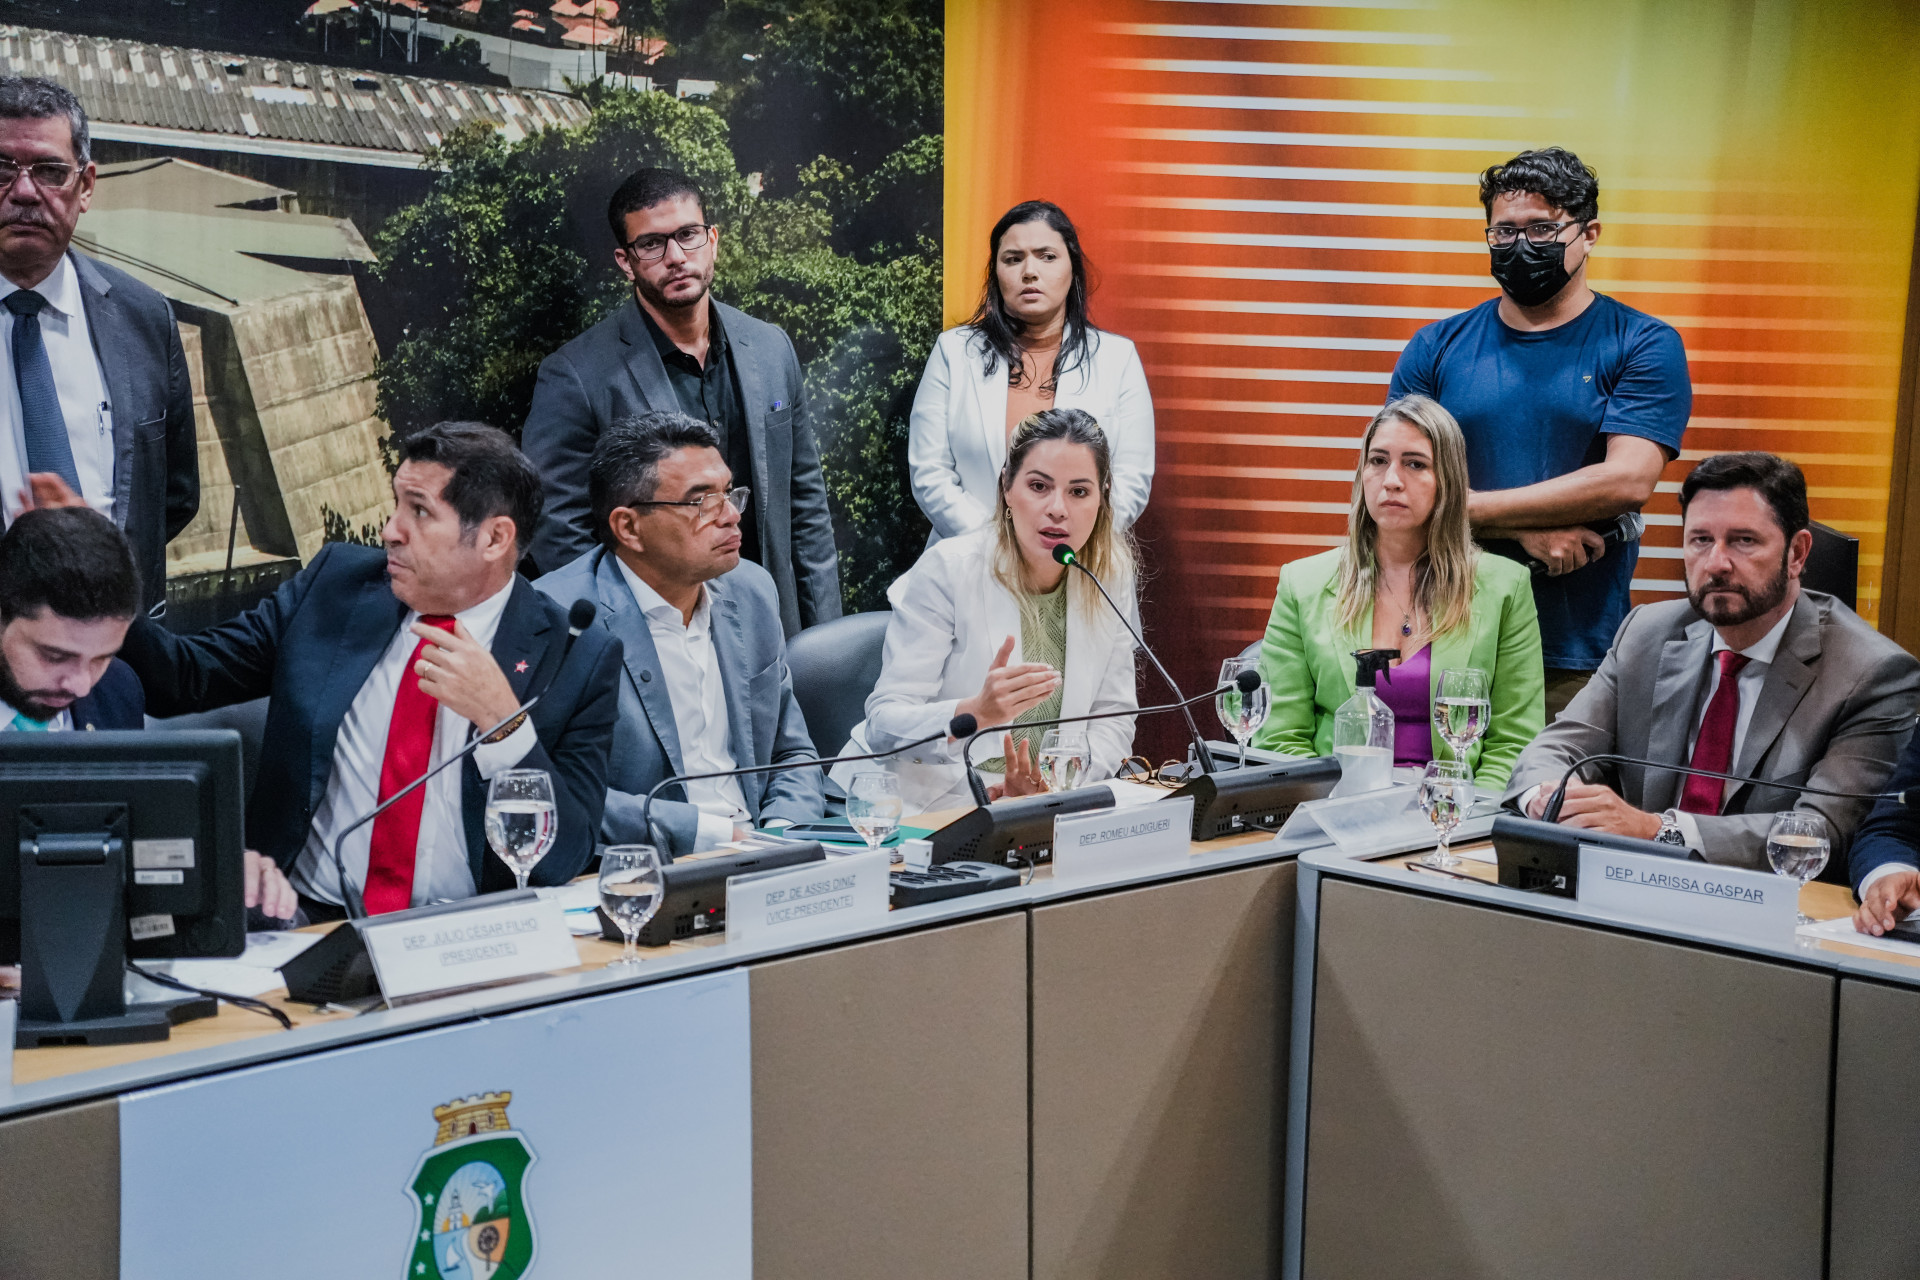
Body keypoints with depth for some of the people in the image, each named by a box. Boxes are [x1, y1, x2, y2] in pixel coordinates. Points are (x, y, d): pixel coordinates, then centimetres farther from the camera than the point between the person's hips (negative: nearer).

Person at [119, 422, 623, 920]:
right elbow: (183, 677, 10)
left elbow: (566, 858, -9)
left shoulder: (579, 658, -3)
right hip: (302, 921, 2)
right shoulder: (335, 583, 8)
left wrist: (501, 719, -20)